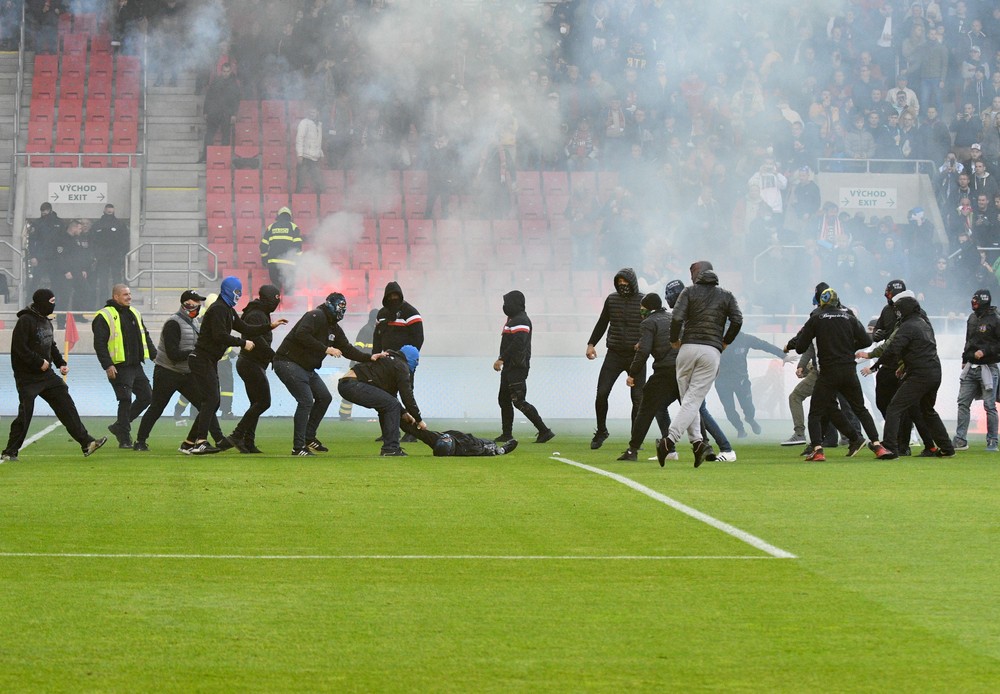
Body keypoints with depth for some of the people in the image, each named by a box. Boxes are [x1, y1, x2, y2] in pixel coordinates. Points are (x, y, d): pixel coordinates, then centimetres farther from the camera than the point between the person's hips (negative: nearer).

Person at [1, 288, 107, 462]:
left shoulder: (46, 321, 13)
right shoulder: (25, 321, -15)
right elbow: (20, 348, -21)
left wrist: (61, 363, 9)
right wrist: (39, 362, -21)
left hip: (47, 374, 8)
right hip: (28, 378, -8)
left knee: (66, 405, 2)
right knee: (25, 415, -5)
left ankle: (86, 443, 2)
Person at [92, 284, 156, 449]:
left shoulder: (134, 313, 17)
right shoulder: (104, 316, -7)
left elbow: (145, 337, 25)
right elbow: (99, 343, -12)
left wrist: (154, 355, 15)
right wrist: (107, 365, -19)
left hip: (136, 366, 8)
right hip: (119, 367, -8)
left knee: (146, 396, 8)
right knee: (125, 400, -10)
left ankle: (119, 426, 22)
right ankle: (124, 439, -2)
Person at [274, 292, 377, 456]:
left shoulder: (334, 328, 14)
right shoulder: (316, 316, -15)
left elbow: (347, 349, 13)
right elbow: (301, 335, -30)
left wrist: (370, 357, 0)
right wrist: (326, 349, -26)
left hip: (306, 368, 10)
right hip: (288, 362, -10)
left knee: (324, 398, 11)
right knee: (306, 401, -17)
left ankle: (309, 438, 22)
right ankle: (298, 447, -15)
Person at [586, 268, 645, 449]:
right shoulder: (612, 300, 7)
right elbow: (602, 324, 17)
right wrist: (591, 344, 11)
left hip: (636, 356, -2)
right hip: (614, 354, 2)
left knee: (637, 398, -3)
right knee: (601, 393, -6)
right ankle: (601, 431, 13)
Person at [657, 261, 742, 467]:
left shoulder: (690, 292, 8)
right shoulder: (726, 296, 13)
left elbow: (676, 318, -6)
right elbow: (737, 320, -1)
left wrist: (674, 340, 8)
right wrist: (724, 342, 12)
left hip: (688, 348, 0)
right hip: (712, 351, 0)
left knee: (687, 398, 9)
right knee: (693, 400, -5)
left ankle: (696, 440, -6)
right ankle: (670, 439, -20)